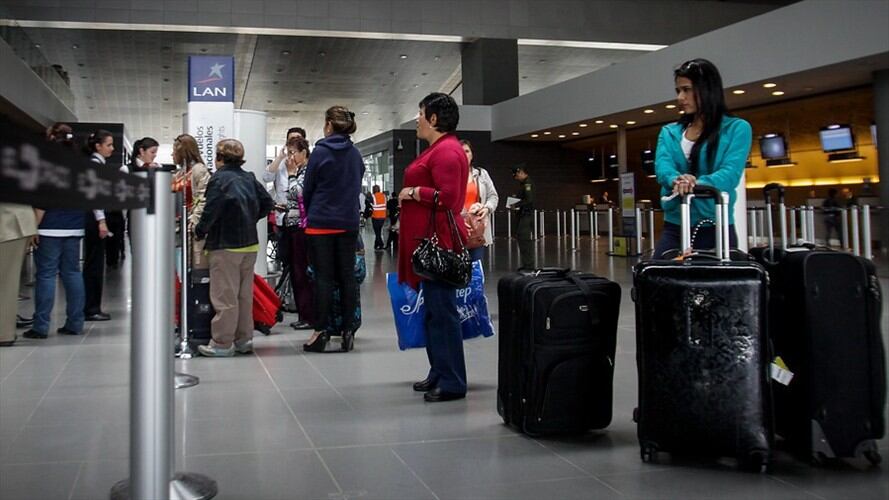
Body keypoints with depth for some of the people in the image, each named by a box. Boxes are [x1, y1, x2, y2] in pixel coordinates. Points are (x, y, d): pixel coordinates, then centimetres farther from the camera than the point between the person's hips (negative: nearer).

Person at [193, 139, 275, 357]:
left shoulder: (219, 179, -12)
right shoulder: (249, 178, 8)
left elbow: (210, 211, -18)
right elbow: (267, 203, 11)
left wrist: (199, 232, -4)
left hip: (225, 245, -7)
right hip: (250, 243, 7)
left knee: (225, 296, -1)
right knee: (244, 294, 14)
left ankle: (222, 343, 3)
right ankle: (244, 339, 20)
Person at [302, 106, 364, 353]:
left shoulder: (320, 152, -8)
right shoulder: (355, 154, 6)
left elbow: (307, 189, -1)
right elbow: (357, 186, 11)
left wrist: (310, 212, 16)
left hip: (321, 223, -4)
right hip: (349, 222, 4)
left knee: (323, 277, 0)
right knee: (347, 276, 7)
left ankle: (321, 331, 3)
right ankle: (348, 331, 9)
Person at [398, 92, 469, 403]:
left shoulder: (446, 151, -14)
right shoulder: (438, 149, 20)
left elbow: (448, 196, -24)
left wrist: (413, 192, -14)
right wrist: (413, 193, 14)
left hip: (438, 243, -11)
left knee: (442, 311, -7)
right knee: (433, 310, 14)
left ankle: (452, 383, -2)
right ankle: (439, 373, 23)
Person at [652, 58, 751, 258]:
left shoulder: (737, 128, 2)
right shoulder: (669, 132, 14)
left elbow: (730, 173, -12)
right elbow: (662, 167, -5)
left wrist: (697, 184, -32)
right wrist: (675, 180, -29)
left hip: (715, 229, -3)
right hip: (674, 228, 3)